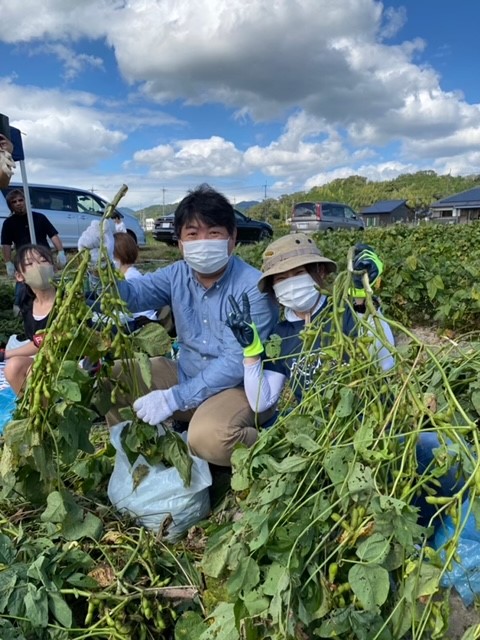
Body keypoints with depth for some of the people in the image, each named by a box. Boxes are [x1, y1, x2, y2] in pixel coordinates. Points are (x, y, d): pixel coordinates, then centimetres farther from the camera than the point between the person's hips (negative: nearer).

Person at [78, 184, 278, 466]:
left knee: (208, 435, -37)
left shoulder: (253, 288, -22)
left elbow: (238, 362, -26)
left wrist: (174, 398, -29)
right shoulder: (178, 275, -2)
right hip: (186, 374, 7)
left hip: (242, 385, -6)